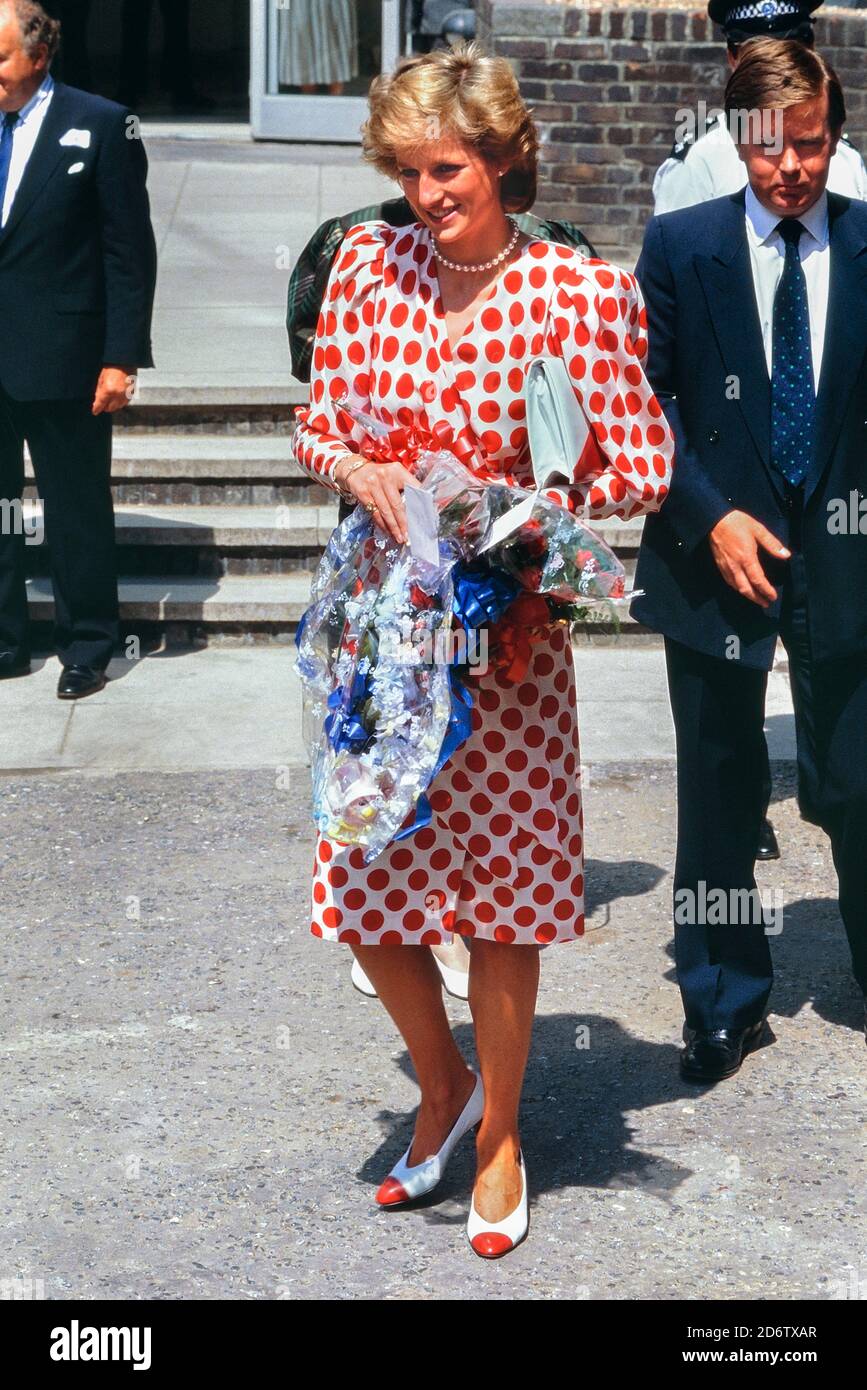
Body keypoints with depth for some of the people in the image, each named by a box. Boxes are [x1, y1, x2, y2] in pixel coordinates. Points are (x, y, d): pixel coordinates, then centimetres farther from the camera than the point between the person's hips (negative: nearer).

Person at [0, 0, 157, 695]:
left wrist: (120, 357, -12)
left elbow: (130, 249, -7)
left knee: (77, 508, 7)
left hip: (59, 357, -4)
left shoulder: (99, 125, -5)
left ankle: (87, 646, 21)